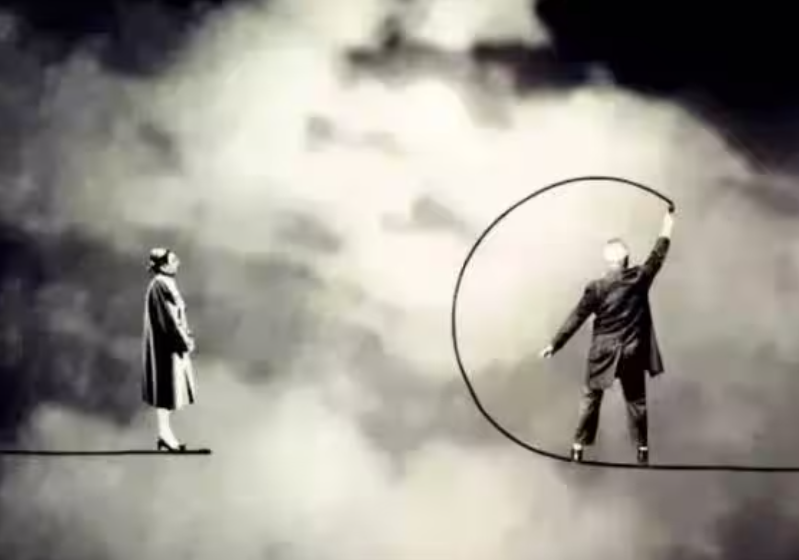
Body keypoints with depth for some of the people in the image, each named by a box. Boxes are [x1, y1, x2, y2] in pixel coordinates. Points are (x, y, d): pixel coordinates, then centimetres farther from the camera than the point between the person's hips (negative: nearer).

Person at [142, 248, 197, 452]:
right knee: (167, 388, -4)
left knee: (169, 388, 12)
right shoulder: (159, 285, -17)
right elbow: (169, 318, -20)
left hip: (171, 344, 10)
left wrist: (186, 336, 11)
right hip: (166, 345, -10)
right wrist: (184, 340, -16)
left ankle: (165, 433, 17)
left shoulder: (166, 283, 13)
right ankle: (164, 433, 2)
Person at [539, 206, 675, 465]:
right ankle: (642, 448, 21)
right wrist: (666, 229, 22)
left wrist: (554, 345, -4)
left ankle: (579, 446, 16)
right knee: (636, 400, 15)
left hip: (603, 353, -2)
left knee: (591, 397, 13)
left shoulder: (596, 288, -15)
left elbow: (576, 319, -12)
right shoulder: (640, 277, -10)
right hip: (633, 352, 2)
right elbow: (657, 257, 8)